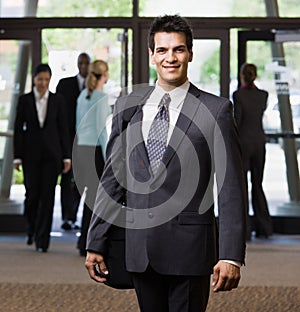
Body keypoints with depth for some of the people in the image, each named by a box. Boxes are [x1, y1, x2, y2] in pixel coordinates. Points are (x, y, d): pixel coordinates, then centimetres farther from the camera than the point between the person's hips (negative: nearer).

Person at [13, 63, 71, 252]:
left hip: (51, 153, 0)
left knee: (47, 196, -2)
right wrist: (17, 157, -2)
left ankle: (42, 240, 2)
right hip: (31, 153, 0)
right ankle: (32, 229, 27)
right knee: (32, 194, 1)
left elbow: (63, 129, 4)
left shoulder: (57, 100, 3)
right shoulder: (25, 100, 2)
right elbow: (18, 129, 3)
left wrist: (66, 156, 0)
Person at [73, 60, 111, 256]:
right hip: (95, 149, -8)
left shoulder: (83, 95, 12)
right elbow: (101, 128, -16)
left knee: (91, 194, 16)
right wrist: (108, 157, -14)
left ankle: (86, 241, 20)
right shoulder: (101, 96, -12)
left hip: (82, 147, 8)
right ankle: (87, 244, 1)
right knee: (94, 196, -2)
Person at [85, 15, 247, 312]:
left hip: (190, 249, -3)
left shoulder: (216, 110, -3)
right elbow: (112, 179, 10)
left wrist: (231, 255, -11)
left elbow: (231, 188, -5)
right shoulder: (127, 106, 8)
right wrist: (95, 244, 7)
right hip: (139, 249, 3)